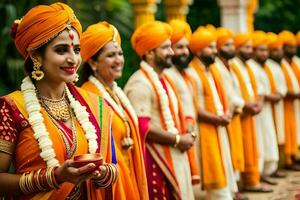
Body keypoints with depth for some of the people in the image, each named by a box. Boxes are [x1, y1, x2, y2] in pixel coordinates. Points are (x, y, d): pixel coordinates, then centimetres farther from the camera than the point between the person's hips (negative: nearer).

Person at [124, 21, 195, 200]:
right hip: (154, 162, -9)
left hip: (172, 158, 9)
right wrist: (177, 140, -14)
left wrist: (185, 136, 5)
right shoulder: (140, 84, -16)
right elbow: (142, 127, -23)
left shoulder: (161, 80, 15)